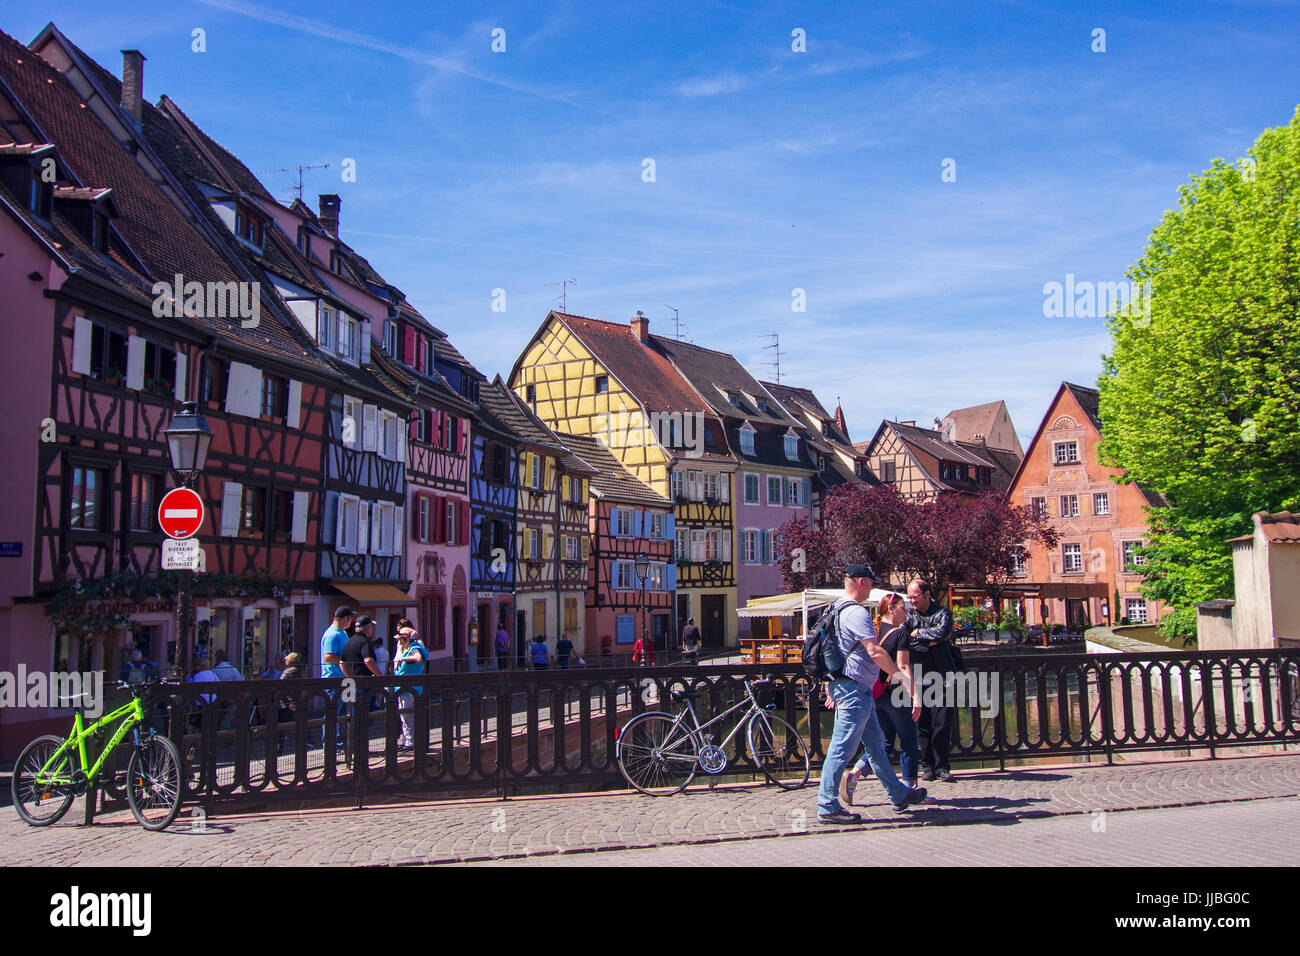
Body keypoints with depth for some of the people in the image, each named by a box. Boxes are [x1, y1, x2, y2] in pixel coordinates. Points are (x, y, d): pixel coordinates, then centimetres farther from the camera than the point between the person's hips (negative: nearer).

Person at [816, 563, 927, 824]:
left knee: (875, 742, 17)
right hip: (854, 688, -11)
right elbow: (875, 652, -25)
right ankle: (827, 806, -4)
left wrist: (833, 689, 27)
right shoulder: (856, 612, -17)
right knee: (842, 748, -7)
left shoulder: (837, 610, 15)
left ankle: (899, 794, 26)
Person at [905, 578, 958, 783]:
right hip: (918, 678, 2)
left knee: (942, 723, -4)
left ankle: (941, 767, 3)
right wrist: (929, 642, -9)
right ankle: (927, 766, 9)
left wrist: (917, 633, -6)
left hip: (941, 676, -2)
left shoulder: (942, 613, 3)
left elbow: (942, 632, -18)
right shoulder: (908, 615, 10)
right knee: (922, 724, 1)